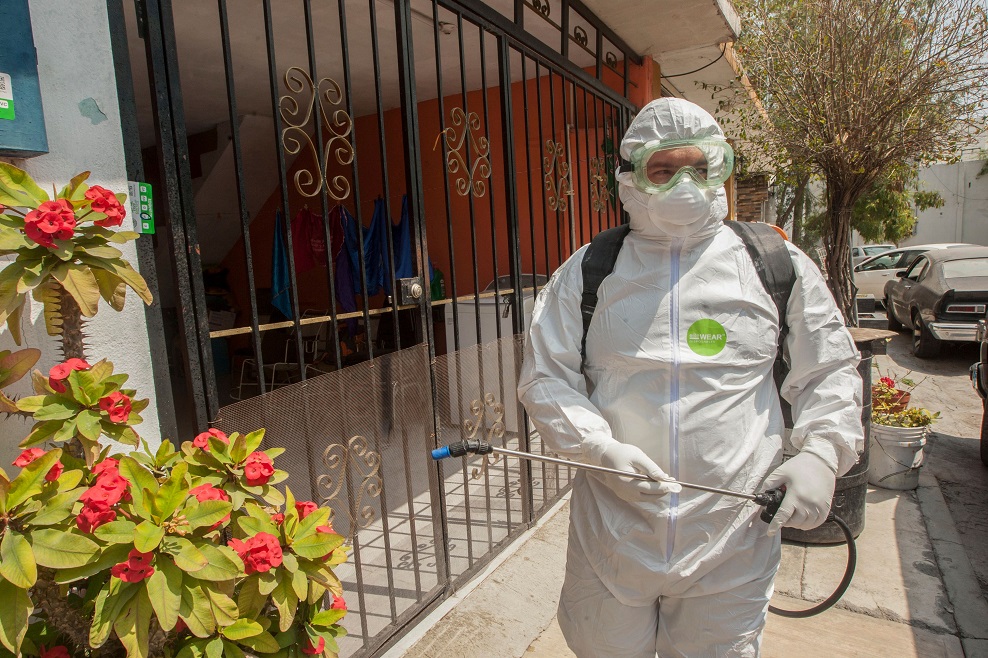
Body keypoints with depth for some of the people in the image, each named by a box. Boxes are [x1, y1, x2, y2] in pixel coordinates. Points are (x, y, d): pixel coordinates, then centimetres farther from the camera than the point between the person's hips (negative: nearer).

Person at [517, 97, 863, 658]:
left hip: (734, 539, 1)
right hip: (613, 531, 1)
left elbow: (830, 372, 10)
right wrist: (599, 448, -16)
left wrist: (822, 453, -6)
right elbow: (545, 377, -2)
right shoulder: (587, 273, -2)